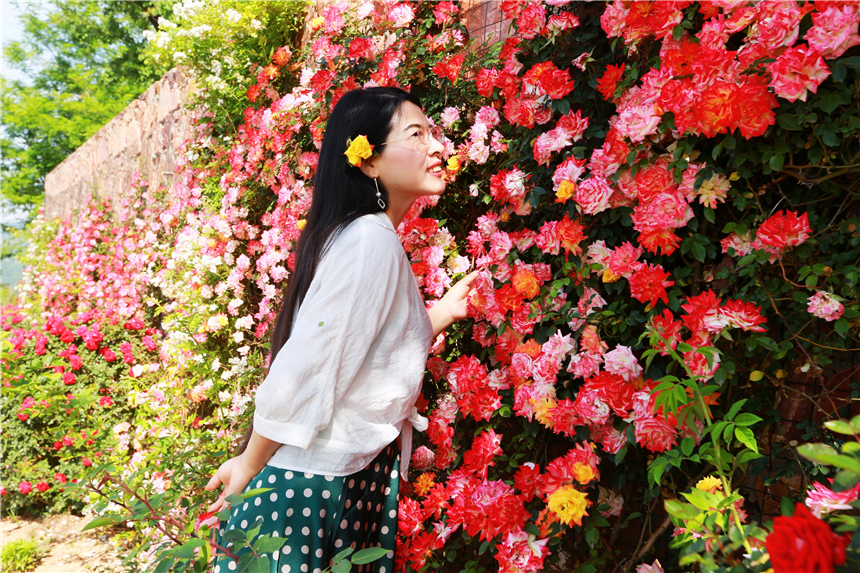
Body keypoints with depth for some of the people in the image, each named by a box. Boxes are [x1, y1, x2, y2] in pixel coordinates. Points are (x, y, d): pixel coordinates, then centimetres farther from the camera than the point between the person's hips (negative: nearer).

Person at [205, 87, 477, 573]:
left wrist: (441, 315, 3)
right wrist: (249, 464, -12)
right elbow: (304, 368, -22)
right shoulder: (370, 240, -21)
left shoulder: (378, 240, 9)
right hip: (313, 479, -9)